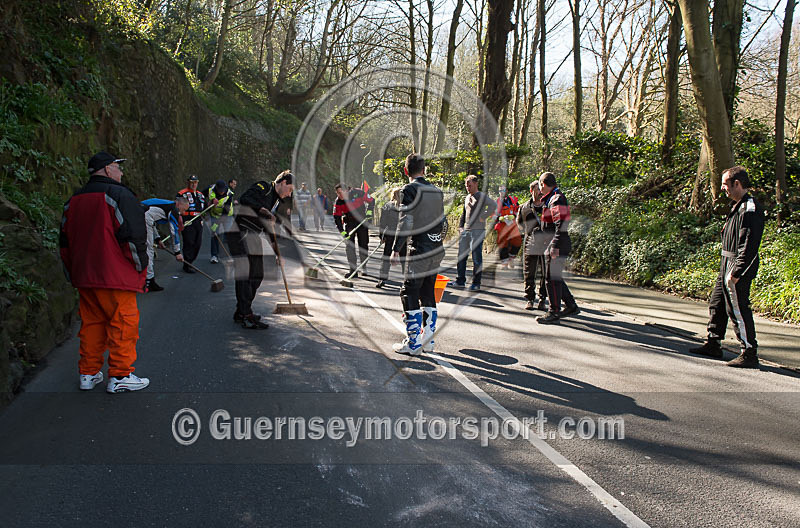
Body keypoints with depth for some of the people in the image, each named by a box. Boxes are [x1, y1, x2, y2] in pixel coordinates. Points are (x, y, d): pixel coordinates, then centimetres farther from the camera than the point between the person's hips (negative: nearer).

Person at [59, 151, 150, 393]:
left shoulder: (74, 200, 14)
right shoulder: (119, 195, -10)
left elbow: (65, 241, 18)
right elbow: (133, 236, -16)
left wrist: (74, 274, 25)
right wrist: (140, 268, -3)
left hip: (84, 276, 8)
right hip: (116, 276, -7)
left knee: (91, 323, 16)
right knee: (123, 323, 1)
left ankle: (88, 373, 22)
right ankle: (120, 376, 4)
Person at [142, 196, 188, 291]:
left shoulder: (165, 204, 27)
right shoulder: (173, 209, -1)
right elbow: (174, 231, -1)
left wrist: (157, 238, 29)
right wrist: (177, 252, 5)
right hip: (143, 218, -10)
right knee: (148, 250, -4)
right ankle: (148, 282, -2)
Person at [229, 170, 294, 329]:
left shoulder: (276, 200, 20)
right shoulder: (264, 187, -7)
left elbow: (268, 224, 25)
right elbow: (245, 198, -24)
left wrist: (274, 244, 23)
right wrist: (262, 209, -30)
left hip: (253, 236, 10)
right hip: (241, 232, -10)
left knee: (257, 275, 10)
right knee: (246, 273, -15)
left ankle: (242, 311, 20)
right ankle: (245, 316, -16)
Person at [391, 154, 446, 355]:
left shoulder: (410, 190, -7)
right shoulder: (437, 191, 13)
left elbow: (405, 222, -15)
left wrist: (396, 250, -13)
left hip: (420, 249, -7)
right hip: (437, 249, 7)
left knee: (409, 293, -1)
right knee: (428, 293, 14)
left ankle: (413, 343, -2)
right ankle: (428, 340, 18)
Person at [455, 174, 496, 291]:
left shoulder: (481, 196, -5)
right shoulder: (467, 197, 19)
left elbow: (493, 206, -21)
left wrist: (483, 217, -15)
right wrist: (460, 227, 15)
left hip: (477, 231, -8)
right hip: (465, 231, 8)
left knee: (477, 258, -3)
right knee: (461, 256, 7)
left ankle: (476, 283, 3)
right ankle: (460, 281, 14)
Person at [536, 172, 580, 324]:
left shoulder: (556, 199, -14)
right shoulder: (552, 198, 18)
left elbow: (561, 224, -22)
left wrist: (556, 246, -25)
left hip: (558, 243, -10)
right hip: (555, 244, 10)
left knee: (552, 278, -6)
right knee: (555, 277, 15)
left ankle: (554, 313, 0)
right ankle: (571, 306, 23)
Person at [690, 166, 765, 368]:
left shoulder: (751, 209, -18)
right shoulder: (738, 206, 14)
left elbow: (749, 245, -23)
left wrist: (736, 272, -24)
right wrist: (727, 269, 19)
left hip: (738, 269, -11)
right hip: (727, 266, 11)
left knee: (738, 310, -7)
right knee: (717, 305, 17)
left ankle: (749, 354, 1)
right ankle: (713, 345, 28)